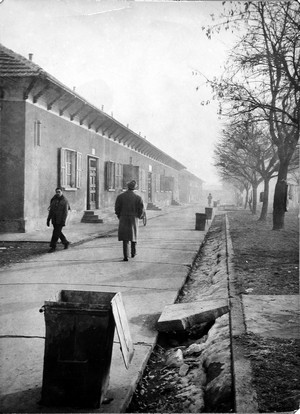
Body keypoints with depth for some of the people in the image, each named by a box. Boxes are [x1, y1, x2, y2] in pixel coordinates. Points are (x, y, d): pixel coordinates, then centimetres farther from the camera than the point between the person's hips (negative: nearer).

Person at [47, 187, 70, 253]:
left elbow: (65, 212, -11)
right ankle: (65, 242, 32)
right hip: (54, 220, 6)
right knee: (58, 232, 13)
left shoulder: (65, 201, -6)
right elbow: (51, 211, 11)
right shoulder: (53, 200, 9)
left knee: (56, 233, -9)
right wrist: (48, 220, 8)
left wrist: (63, 221, -18)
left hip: (60, 220, -6)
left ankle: (53, 247, -2)